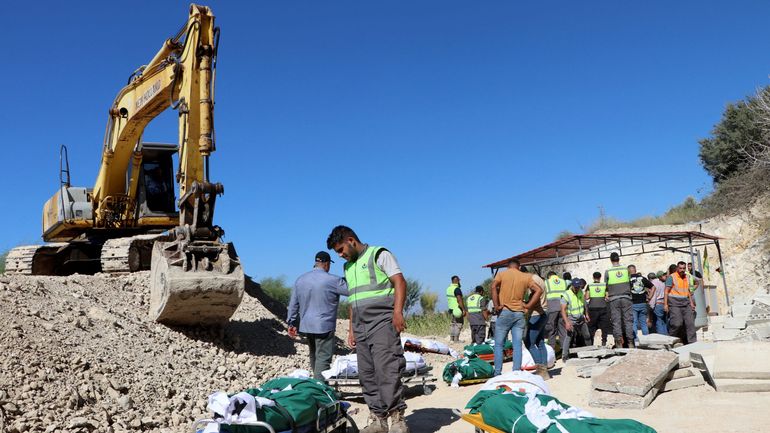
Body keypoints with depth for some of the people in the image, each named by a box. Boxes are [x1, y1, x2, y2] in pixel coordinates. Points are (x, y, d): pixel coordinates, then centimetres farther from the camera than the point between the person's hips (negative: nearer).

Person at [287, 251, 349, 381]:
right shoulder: (332, 280, -12)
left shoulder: (300, 280, 8)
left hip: (306, 326, 7)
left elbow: (293, 304, 11)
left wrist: (292, 323, 16)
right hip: (324, 326, -7)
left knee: (314, 356, 19)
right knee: (323, 359, -5)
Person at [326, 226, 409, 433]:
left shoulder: (379, 255, 1)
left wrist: (397, 311, -19)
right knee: (367, 375, 4)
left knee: (386, 370, -13)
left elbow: (400, 282, -8)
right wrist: (351, 329, 18)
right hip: (361, 327, 7)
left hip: (382, 322, -7)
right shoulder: (348, 267, 22)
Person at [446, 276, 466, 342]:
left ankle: (451, 338, 13)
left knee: (452, 324, 12)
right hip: (457, 309, -9)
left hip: (450, 309, 9)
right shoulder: (457, 289, -16)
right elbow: (459, 300, -22)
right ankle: (456, 339, -5)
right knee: (458, 324, -3)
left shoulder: (448, 288, 11)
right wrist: (464, 310, -19)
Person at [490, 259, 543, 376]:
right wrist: (528, 306, 0)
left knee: (499, 345, 4)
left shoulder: (502, 274, 4)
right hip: (519, 313, 2)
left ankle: (497, 374, 3)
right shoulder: (525, 277, 10)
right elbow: (539, 290, 0)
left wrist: (496, 305, -11)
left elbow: (494, 286, -14)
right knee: (517, 345, 5)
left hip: (504, 312, -2)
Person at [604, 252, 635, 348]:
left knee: (616, 321, 1)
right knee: (628, 320, 4)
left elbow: (606, 286, 3)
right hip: (626, 298, 1)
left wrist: (608, 296, 18)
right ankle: (630, 342, 2)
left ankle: (618, 342, -6)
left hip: (614, 299, -1)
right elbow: (630, 284, 8)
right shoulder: (626, 269, 1)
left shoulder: (607, 272, -3)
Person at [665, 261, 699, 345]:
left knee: (690, 322, -3)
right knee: (677, 323, -12)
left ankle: (692, 342, 0)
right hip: (674, 303, -6)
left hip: (685, 303, 6)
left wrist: (691, 303, 18)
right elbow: (666, 291, -8)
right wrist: (665, 304, -14)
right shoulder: (672, 277, -5)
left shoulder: (687, 277, 14)